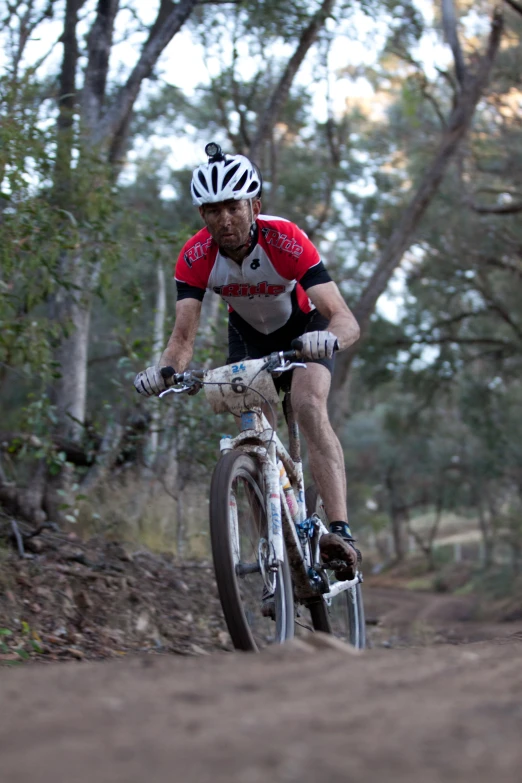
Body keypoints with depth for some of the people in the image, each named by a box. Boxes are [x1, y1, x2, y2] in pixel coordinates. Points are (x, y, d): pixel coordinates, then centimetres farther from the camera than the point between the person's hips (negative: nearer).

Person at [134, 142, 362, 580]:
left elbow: (346, 320, -43)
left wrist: (330, 339, -67)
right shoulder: (196, 257, -27)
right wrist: (165, 369, -52)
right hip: (249, 335, 4)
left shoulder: (286, 241, -36)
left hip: (305, 330, -4)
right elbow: (184, 335, -30)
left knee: (309, 408, -28)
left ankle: (341, 533, -36)